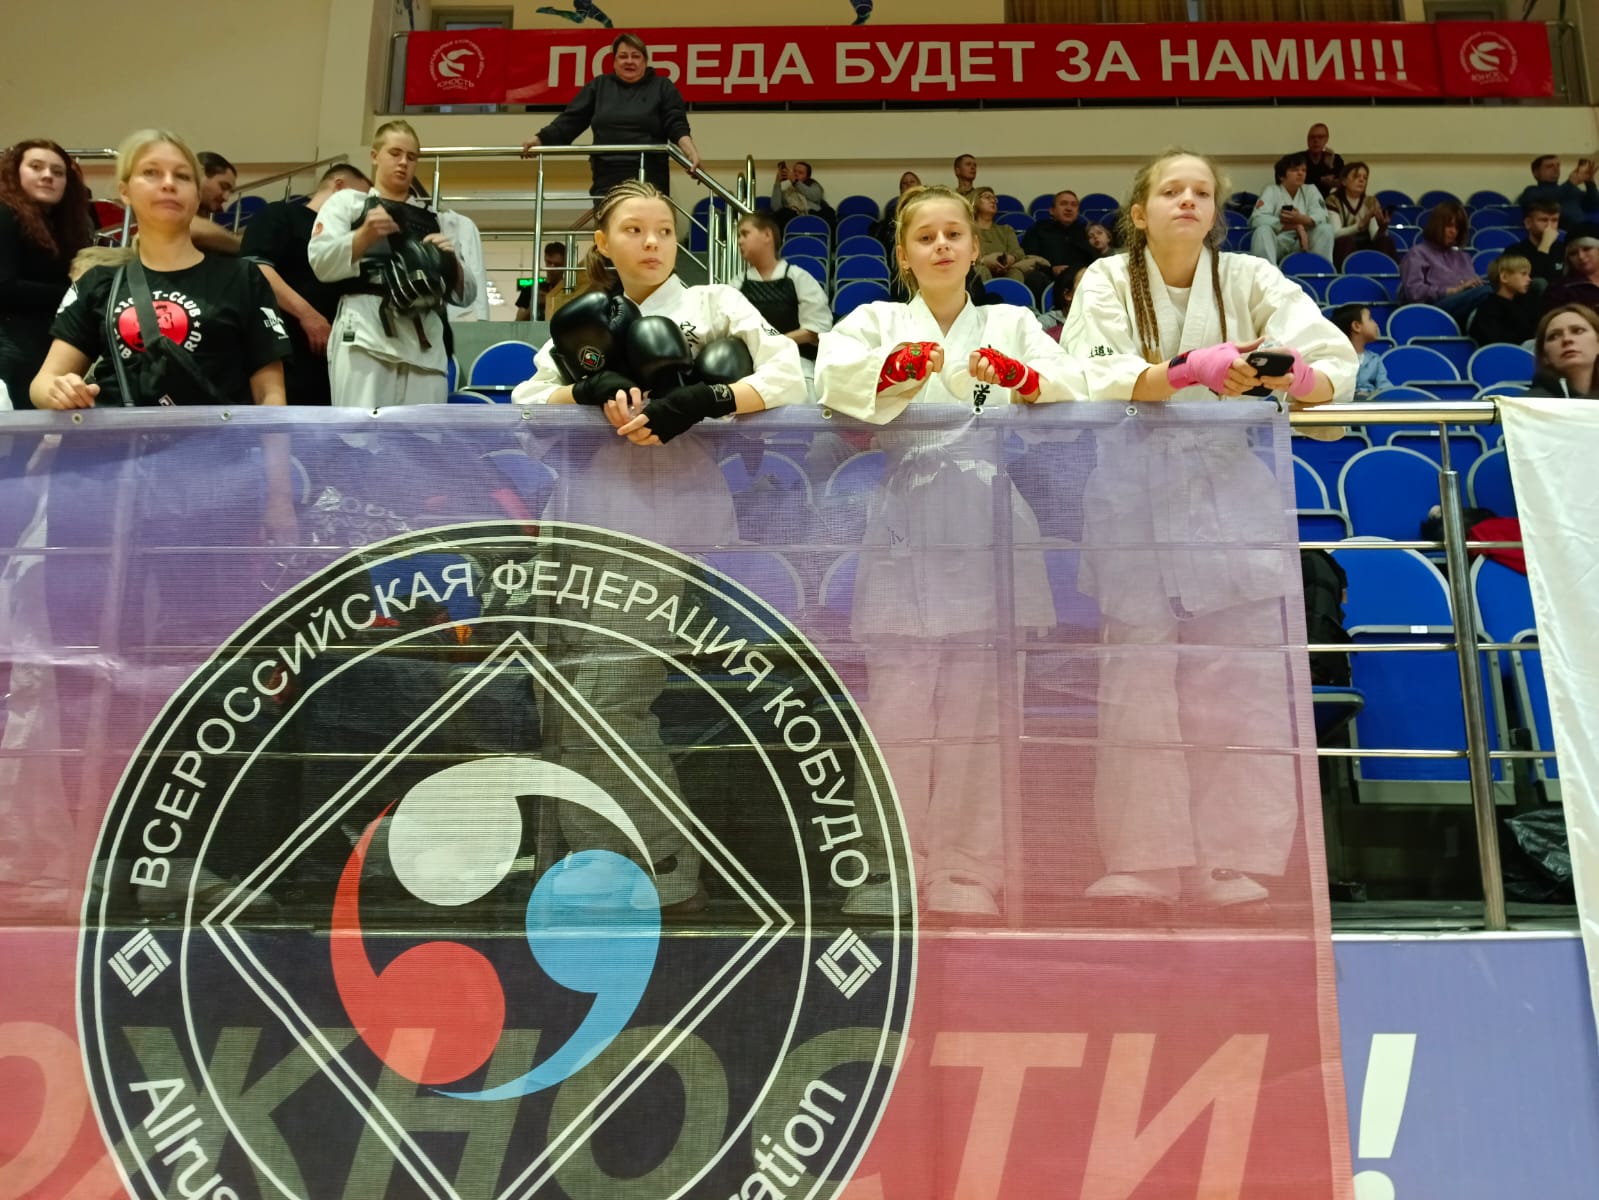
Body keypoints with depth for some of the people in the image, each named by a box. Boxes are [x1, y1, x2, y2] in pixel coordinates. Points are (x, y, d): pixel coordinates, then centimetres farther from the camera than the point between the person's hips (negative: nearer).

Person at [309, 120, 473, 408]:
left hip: (424, 340, 3)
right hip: (364, 331, -3)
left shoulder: (431, 221, 27)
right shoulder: (347, 202, 19)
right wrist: (365, 234, -11)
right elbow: (321, 264, 4)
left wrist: (450, 260, 1)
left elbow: (465, 293, 22)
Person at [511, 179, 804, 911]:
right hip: (593, 503, 5)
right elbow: (524, 400, 13)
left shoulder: (715, 304, 15)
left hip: (671, 508, -4)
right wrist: (593, 393, -7)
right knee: (580, 702, 1)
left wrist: (702, 402, -13)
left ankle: (663, 876, 1)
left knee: (605, 703, -12)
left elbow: (788, 377, 1)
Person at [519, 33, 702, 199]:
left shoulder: (662, 87, 9)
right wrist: (540, 140, -1)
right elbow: (570, 120, 12)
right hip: (606, 179, 2)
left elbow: (677, 124, 0)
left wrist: (690, 151, -19)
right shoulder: (598, 86, 15)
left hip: (649, 179, -2)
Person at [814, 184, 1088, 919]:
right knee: (897, 712, -2)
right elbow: (832, 377, -7)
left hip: (988, 528, 1)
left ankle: (967, 876, 12)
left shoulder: (1012, 324, 17)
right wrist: (897, 367, -27)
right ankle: (887, 873, 9)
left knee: (976, 713, 3)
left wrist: (1015, 374, -22)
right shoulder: (878, 322, 13)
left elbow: (1072, 388, 0)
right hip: (907, 524, -1)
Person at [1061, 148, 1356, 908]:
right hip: (1136, 495, -1)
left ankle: (1232, 864, 9)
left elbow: (1335, 361, -8)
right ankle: (1143, 865, 9)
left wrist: (1295, 375, -31)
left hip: (1232, 492, 2)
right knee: (1139, 686, 0)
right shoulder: (1107, 282, 0)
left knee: (1240, 688, 0)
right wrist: (1192, 371, -32)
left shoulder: (1251, 280, 3)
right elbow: (1093, 376, -18)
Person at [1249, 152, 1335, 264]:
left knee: (1325, 228, -22)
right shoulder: (1271, 191, 0)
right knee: (1263, 230, -32)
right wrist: (1296, 226, -24)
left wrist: (1301, 219, -29)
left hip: (1302, 243, 3)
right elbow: (1257, 219, -18)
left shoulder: (1311, 191, 10)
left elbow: (1323, 217, -5)